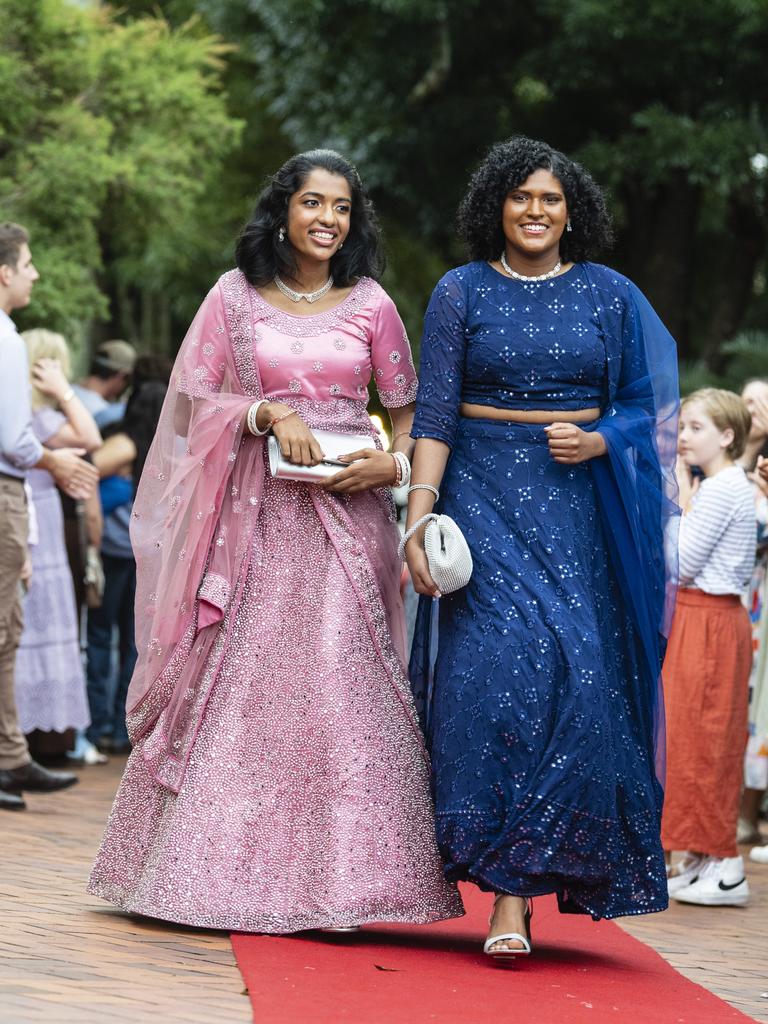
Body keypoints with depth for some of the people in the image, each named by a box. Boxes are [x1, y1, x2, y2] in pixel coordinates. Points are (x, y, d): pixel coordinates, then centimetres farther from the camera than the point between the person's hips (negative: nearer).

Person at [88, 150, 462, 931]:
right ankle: (226, 869, 9)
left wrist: (394, 462, -8)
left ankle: (337, 879, 0)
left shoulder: (369, 304, 7)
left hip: (346, 515, 0)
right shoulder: (236, 296, 5)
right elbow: (198, 401, 4)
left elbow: (407, 410, 11)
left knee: (338, 684, -5)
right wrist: (267, 413, -12)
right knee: (236, 683, 1)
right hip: (255, 515, 0)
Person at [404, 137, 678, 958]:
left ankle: (515, 883, 2)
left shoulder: (609, 295, 9)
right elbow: (433, 414, 0)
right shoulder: (461, 293, 5)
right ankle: (508, 892, -6)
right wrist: (419, 517, -10)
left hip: (577, 503, 2)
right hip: (484, 498, -1)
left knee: (577, 670, -9)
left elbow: (645, 404, 12)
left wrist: (599, 440, -10)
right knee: (494, 668, -12)